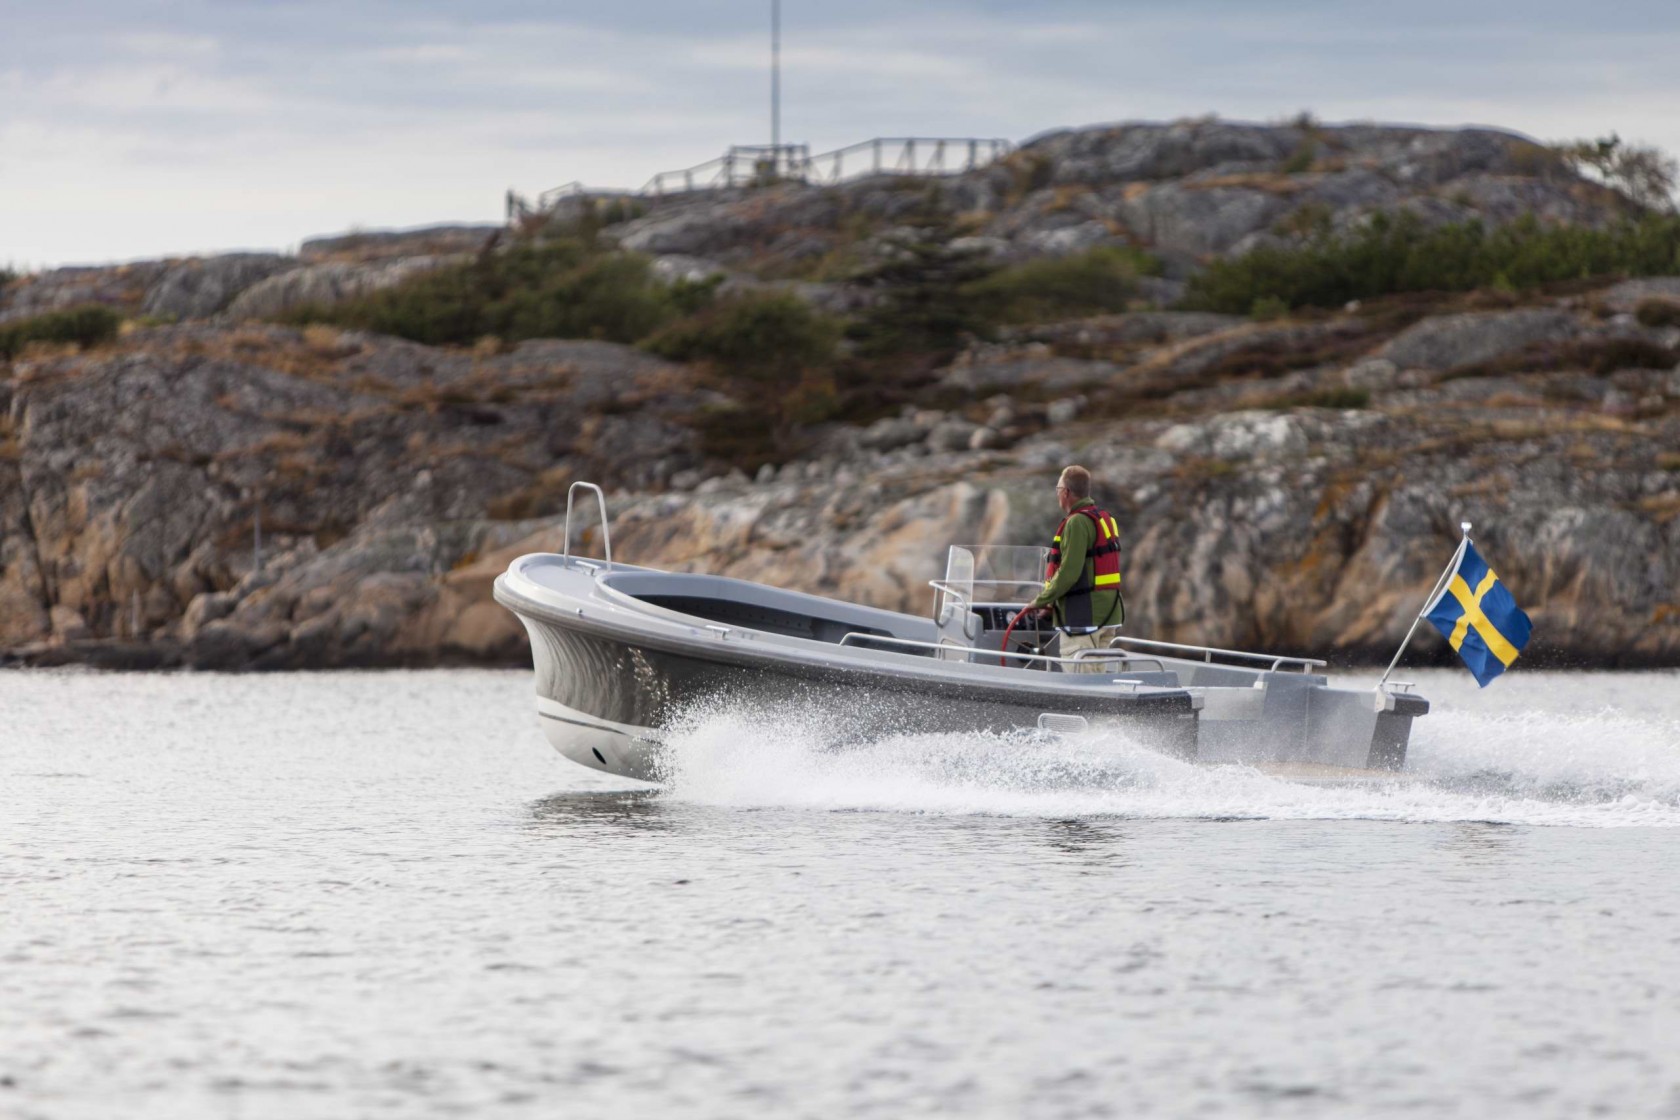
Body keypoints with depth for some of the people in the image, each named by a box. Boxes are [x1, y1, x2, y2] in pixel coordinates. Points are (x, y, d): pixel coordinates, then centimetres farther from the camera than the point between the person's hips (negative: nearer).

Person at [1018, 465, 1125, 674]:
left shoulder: (1077, 522, -13)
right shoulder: (1104, 519, 17)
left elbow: (1069, 573, -19)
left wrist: (1041, 601, -7)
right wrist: (1053, 602, 18)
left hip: (1083, 617, -10)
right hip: (1108, 616, 10)